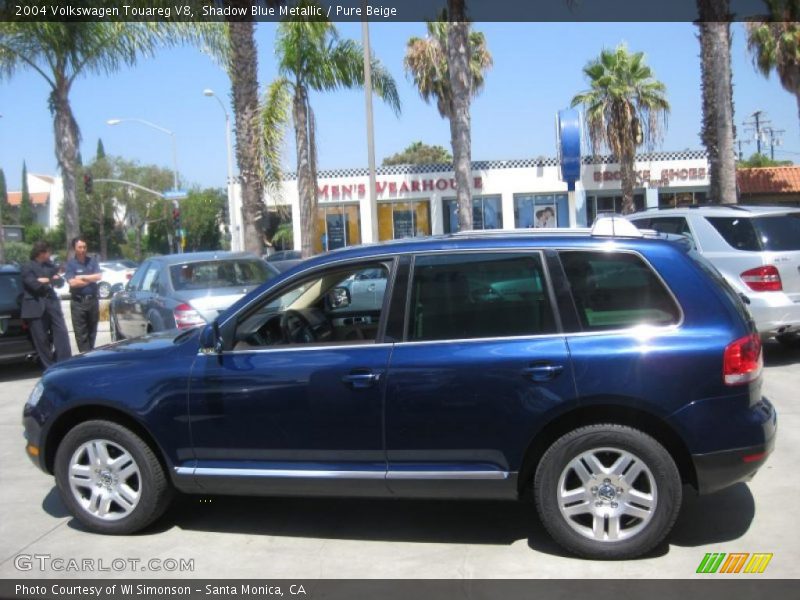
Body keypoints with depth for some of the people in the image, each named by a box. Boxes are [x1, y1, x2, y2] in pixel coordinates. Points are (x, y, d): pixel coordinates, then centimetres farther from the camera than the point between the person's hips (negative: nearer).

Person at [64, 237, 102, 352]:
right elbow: (72, 283, -13)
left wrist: (82, 277, -9)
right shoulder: (70, 263, -3)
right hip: (78, 302, -3)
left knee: (92, 330, 9)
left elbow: (99, 276, -6)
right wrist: (91, 279, -7)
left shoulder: (92, 261, 7)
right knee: (81, 332, -3)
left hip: (93, 299, 3)